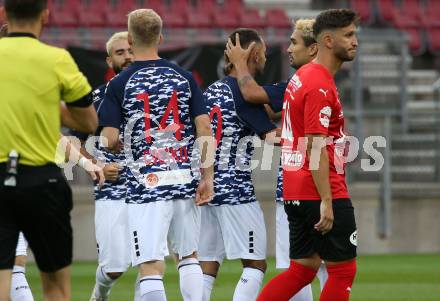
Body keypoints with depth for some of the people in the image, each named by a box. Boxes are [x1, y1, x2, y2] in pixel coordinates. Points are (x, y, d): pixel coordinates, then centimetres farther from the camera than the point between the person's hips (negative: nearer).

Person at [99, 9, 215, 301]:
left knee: (151, 266, -6)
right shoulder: (184, 77, 5)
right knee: (188, 256, 19)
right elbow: (205, 129, 0)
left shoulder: (120, 84, -3)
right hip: (185, 180, 4)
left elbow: (109, 139, -8)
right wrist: (207, 178, 4)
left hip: (146, 185, -4)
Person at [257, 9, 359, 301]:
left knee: (304, 268, 12)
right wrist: (326, 201, -23)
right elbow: (316, 148, -21)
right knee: (343, 269, 0)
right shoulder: (321, 85, -16)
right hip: (321, 192, -9)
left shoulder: (302, 77, 14)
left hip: (295, 193, 10)